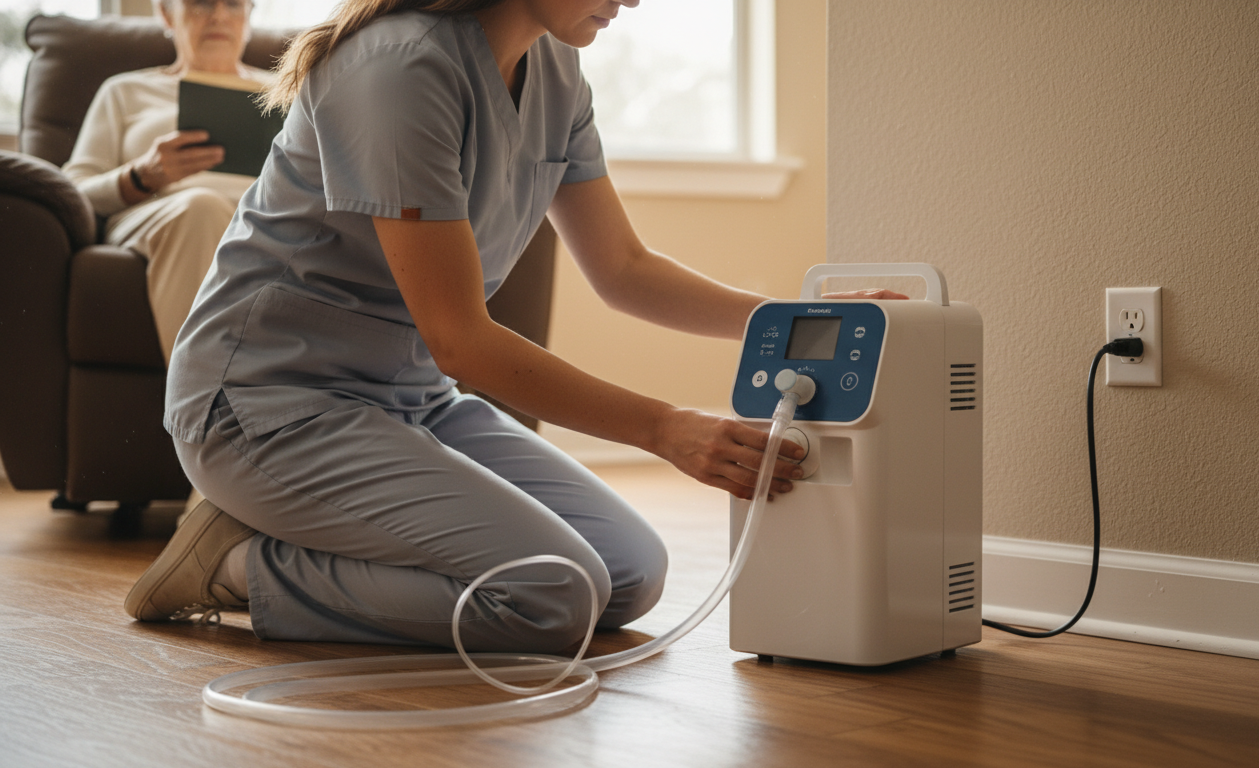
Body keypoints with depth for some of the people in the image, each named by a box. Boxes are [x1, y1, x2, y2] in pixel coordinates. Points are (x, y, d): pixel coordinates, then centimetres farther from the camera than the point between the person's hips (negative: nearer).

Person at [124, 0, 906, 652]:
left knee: (634, 572, -2)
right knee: (552, 592, -23)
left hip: (411, 394, 9)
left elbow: (624, 268, 12)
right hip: (272, 400, -9)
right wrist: (666, 429, -25)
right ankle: (246, 564, -6)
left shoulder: (554, 72, 4)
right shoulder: (406, 67, -23)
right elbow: (460, 339, -23)